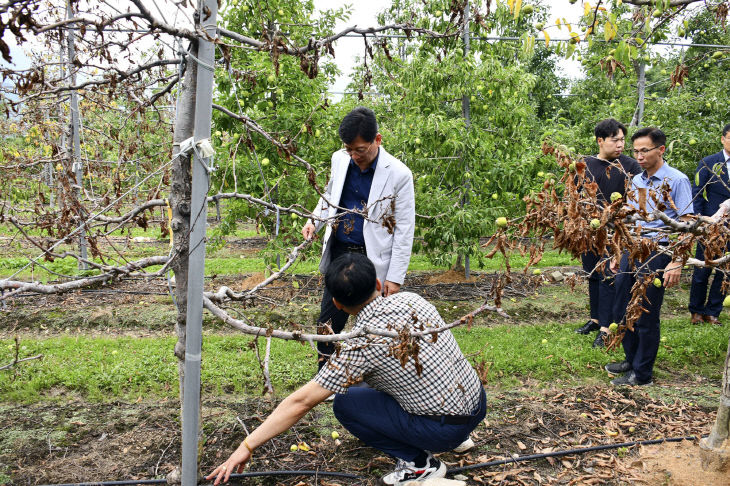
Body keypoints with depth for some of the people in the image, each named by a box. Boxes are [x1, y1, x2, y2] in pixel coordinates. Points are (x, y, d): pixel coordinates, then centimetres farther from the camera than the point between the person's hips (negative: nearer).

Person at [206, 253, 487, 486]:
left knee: (345, 405, 3)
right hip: (479, 402, 7)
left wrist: (247, 447, -10)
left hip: (446, 429, -7)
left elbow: (301, 403, -17)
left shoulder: (361, 345, -20)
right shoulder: (409, 299, -4)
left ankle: (419, 463, 1)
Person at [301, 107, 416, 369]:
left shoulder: (399, 175, -13)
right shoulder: (339, 160, 1)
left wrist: (395, 277, -10)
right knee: (328, 323, 9)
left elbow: (404, 229, -9)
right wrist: (315, 220, 0)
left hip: (374, 261, -5)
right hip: (339, 252, 5)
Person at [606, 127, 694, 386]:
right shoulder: (635, 181, 11)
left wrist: (676, 262, -19)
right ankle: (631, 360, 32)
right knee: (622, 310, 14)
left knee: (646, 316, 1)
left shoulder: (677, 181, -9)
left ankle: (642, 373, 16)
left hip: (656, 254, -7)